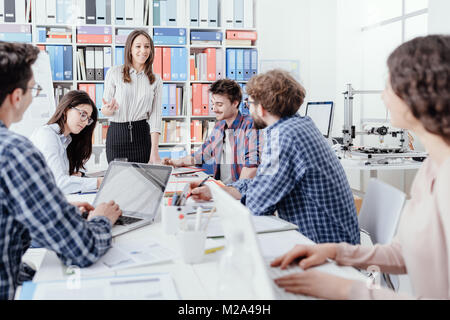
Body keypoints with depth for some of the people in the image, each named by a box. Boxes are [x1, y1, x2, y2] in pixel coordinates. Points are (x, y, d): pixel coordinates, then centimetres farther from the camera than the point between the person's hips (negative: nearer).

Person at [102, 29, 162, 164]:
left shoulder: (156, 80, 6)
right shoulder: (114, 73, -1)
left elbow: (155, 116, 0)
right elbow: (104, 110, 3)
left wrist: (154, 152, -8)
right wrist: (108, 109, -22)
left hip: (142, 135, 2)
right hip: (117, 134, -1)